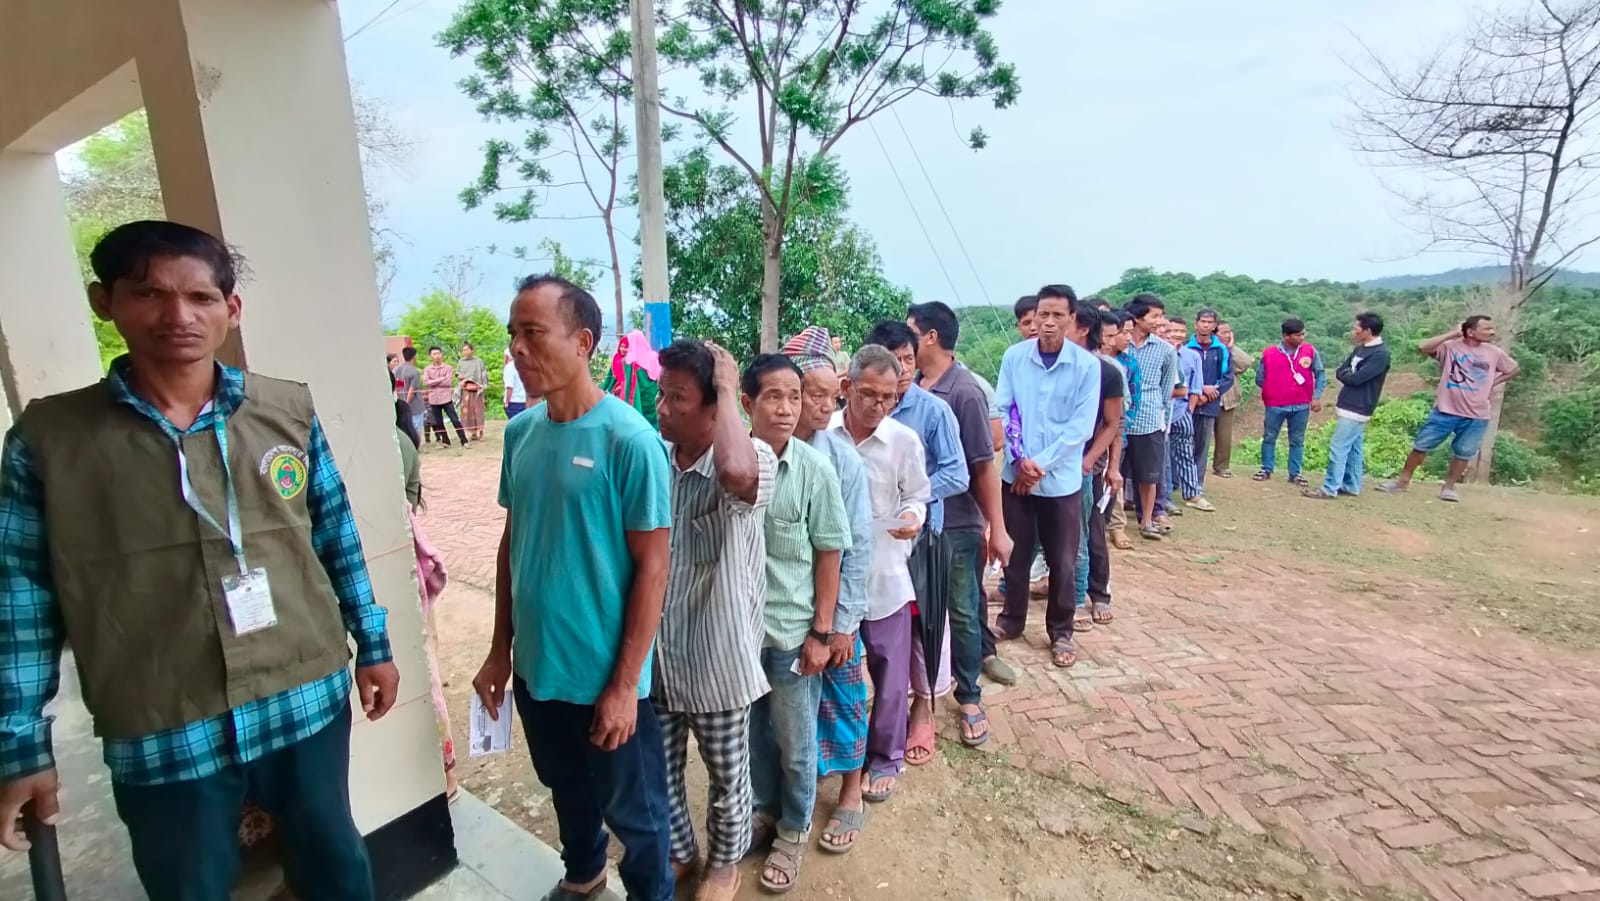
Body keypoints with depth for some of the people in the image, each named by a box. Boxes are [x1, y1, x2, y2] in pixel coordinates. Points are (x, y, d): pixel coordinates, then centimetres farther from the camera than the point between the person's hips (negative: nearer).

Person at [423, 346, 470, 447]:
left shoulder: (448, 368, 0)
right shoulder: (427, 369, 7)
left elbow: (448, 382, -12)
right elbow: (426, 382, -9)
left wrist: (433, 383, -7)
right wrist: (441, 379, -13)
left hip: (446, 398, -3)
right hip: (434, 400, 3)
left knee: (455, 420, -4)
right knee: (438, 423, 8)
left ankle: (464, 441, 0)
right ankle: (445, 441, 21)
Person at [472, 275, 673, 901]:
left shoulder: (629, 439, -20)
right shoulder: (519, 434, -1)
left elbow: (653, 567, -17)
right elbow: (512, 543, 8)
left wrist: (625, 683, -15)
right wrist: (500, 650, 10)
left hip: (605, 677, -6)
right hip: (536, 667, 6)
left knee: (633, 810, 16)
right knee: (567, 791, 29)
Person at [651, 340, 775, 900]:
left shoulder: (755, 459, -21)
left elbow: (736, 472, -49)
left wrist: (728, 388, -33)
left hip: (716, 656, -5)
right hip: (655, 653, 5)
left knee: (727, 777, 19)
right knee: (658, 772, 23)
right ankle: (679, 852, 51)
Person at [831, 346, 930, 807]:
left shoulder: (905, 440, -7)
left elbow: (917, 495, 2)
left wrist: (913, 517, -17)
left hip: (884, 574, 0)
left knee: (889, 673, 11)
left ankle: (886, 757, 35)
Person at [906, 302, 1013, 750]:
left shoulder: (965, 391, -16)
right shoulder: (911, 386, -2)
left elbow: (984, 465, -13)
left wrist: (997, 529, -11)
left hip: (957, 524, -4)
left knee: (962, 612, 11)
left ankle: (969, 698, 30)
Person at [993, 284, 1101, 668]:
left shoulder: (1087, 365, -7)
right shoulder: (1014, 356, -4)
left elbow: (1081, 426, -10)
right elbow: (1001, 410, -4)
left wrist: (1041, 463, -14)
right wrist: (1020, 459, -14)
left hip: (1062, 478, -1)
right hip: (1016, 473, 1)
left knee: (1062, 561, 9)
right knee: (1015, 552, 14)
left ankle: (1061, 632, 27)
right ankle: (1012, 618, 33)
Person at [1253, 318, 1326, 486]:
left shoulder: (1310, 351, -1)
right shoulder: (1269, 354, -7)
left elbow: (1321, 375, 5)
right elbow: (1259, 379, 4)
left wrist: (1317, 396, -4)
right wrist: (1273, 392, 2)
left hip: (1301, 406, 1)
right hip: (1275, 405, -1)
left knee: (1297, 441, 10)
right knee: (1269, 438, 9)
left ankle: (1295, 473, 19)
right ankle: (1266, 469, 22)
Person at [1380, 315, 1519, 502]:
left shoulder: (1495, 354, 4)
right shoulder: (1450, 347, -6)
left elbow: (1514, 369, 20)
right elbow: (1423, 347, -24)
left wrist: (1493, 383, 6)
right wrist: (1452, 334, -17)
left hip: (1477, 416, 2)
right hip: (1446, 411, -2)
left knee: (1463, 453, 8)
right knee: (1421, 445, 2)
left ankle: (1449, 487, 20)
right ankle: (1403, 480, 14)